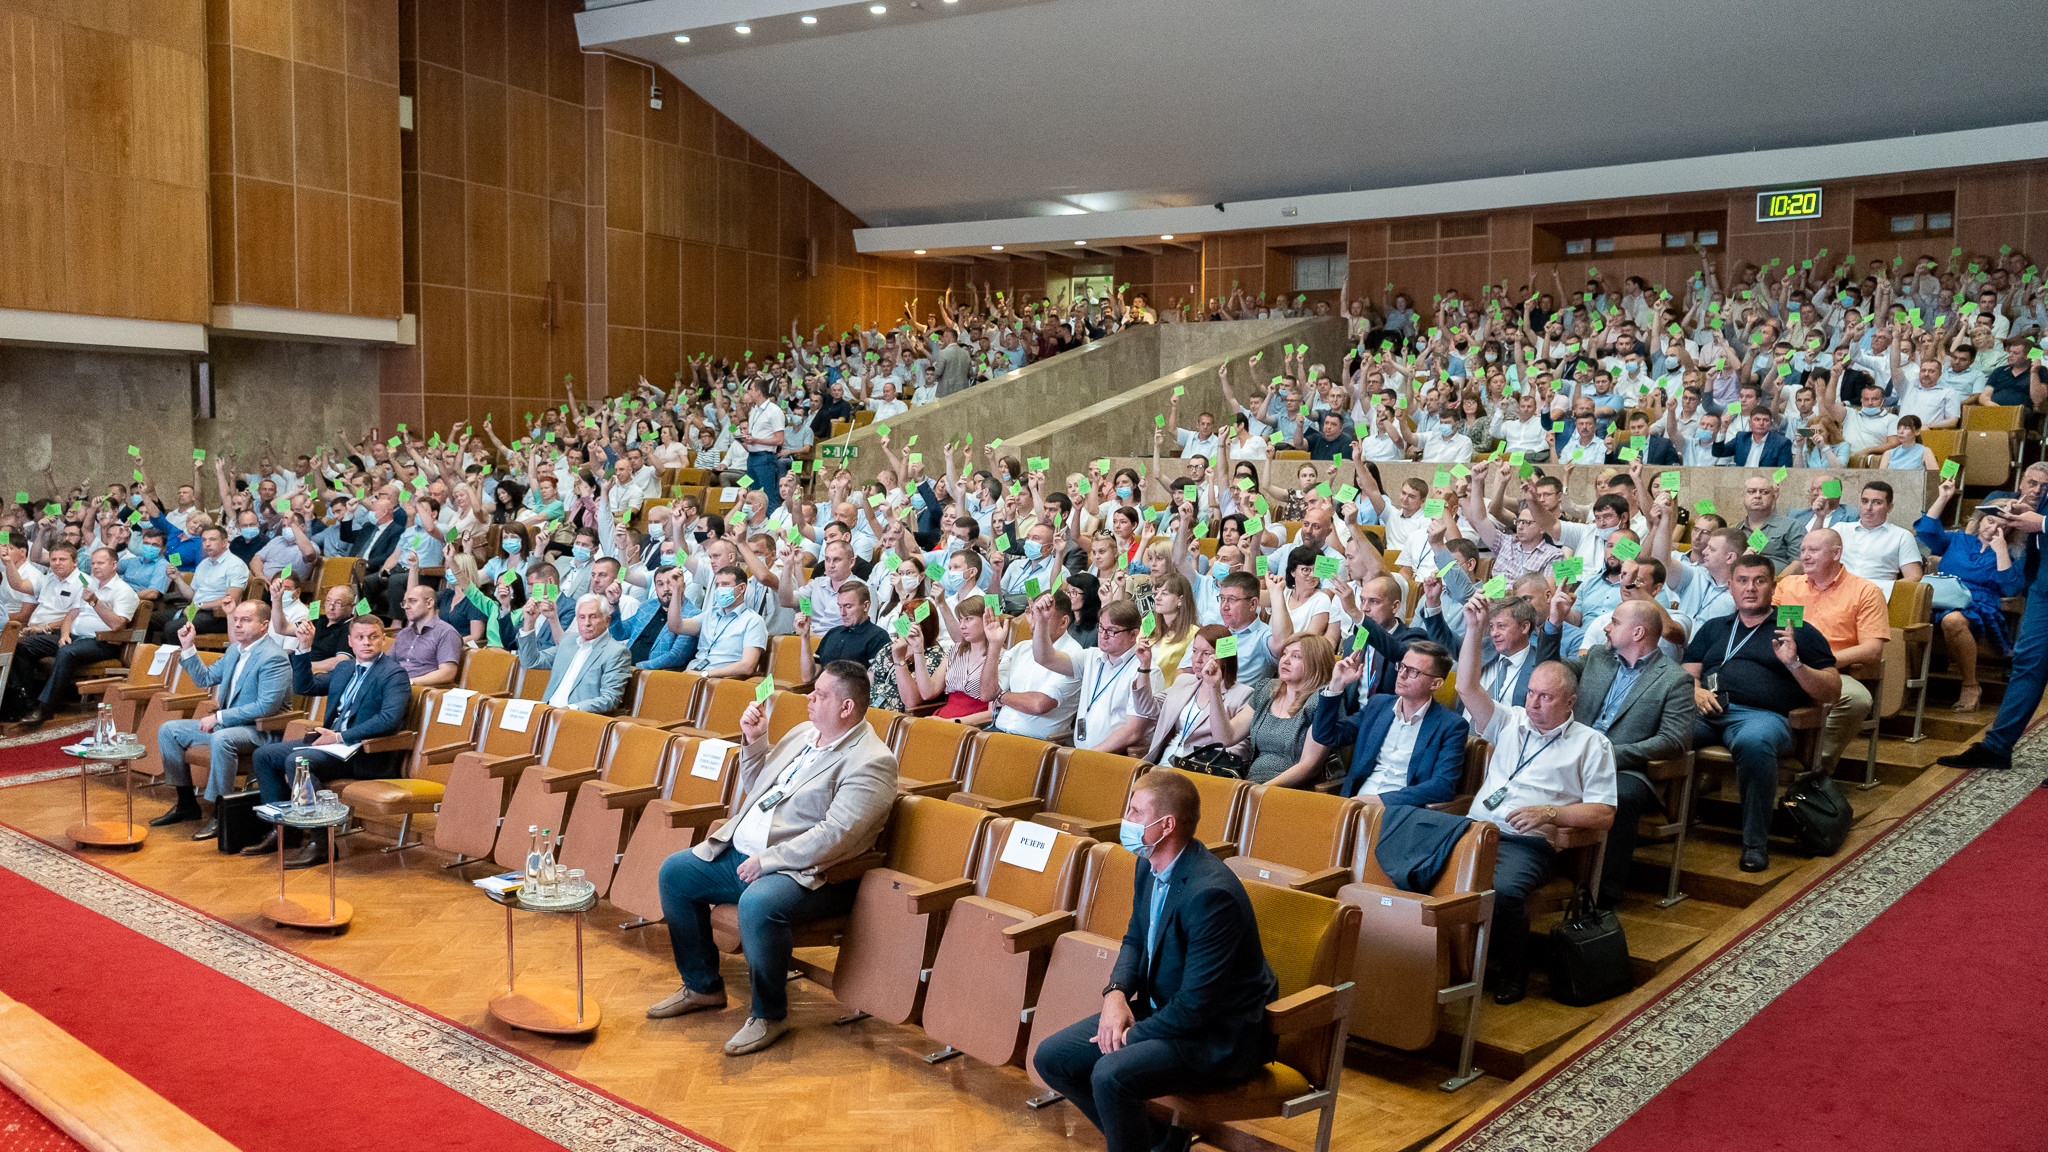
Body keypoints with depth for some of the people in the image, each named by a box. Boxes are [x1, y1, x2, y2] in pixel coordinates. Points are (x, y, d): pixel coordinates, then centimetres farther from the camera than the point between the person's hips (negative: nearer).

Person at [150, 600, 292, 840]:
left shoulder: (274, 658, -18)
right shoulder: (235, 650, 12)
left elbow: (266, 707, -25)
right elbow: (205, 678, 22)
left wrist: (219, 717, -22)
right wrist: (188, 647, 9)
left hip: (261, 730, -10)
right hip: (225, 723, 10)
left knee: (221, 739, -38)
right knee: (168, 730, 8)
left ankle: (220, 814, -26)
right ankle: (186, 804, 13)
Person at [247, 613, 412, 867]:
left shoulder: (393, 674, -9)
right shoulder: (345, 668, 18)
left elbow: (390, 718, -23)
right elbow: (304, 687, 22)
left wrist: (340, 737, -23)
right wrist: (304, 648, 8)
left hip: (366, 753, -9)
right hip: (331, 741, 9)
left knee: (297, 760, -29)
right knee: (263, 755, 6)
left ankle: (320, 843, -23)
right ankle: (282, 829, 11)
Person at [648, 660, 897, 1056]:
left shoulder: (871, 762, -16)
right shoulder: (802, 734, 13)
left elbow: (834, 835, -24)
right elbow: (755, 789, 24)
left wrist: (767, 861, -23)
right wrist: (753, 741, 8)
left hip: (806, 872, -10)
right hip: (742, 852, 10)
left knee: (758, 904, -36)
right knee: (674, 872, 6)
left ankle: (770, 1013, -13)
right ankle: (703, 986, 18)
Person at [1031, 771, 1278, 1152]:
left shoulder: (1211, 893, -28)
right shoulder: (1149, 866, 0)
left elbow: (1196, 1006, -26)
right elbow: (1135, 940, 15)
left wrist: (1131, 1035, -15)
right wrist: (1116, 992, -4)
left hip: (1220, 1035, -9)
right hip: (1160, 1008, 9)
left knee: (1112, 1074, -31)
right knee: (1051, 1058, 2)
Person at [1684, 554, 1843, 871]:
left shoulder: (1798, 631, 20)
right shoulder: (1713, 628, 31)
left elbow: (1832, 691, 13)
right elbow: (1687, 673, 22)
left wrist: (1794, 663, -4)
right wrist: (1696, 691, -1)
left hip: (1760, 714, -3)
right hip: (1705, 711, 3)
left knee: (1754, 741, -41)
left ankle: (1756, 842, -29)